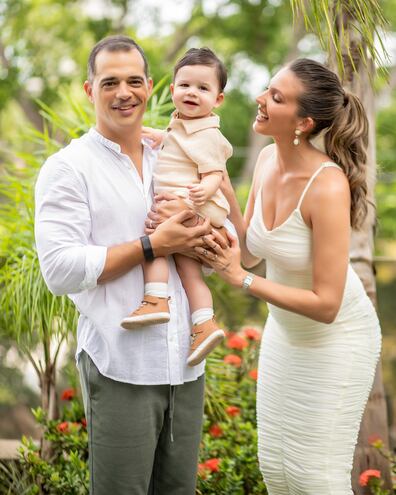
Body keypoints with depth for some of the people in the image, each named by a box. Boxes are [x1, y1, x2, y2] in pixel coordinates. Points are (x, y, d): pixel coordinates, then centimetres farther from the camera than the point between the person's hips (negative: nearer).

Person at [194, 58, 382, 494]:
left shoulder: (327, 186, -31)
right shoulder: (267, 159, -9)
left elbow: (326, 304, -28)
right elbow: (249, 251, -1)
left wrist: (240, 278, -28)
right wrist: (225, 195, -14)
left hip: (335, 339, -7)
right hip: (284, 330, 7)